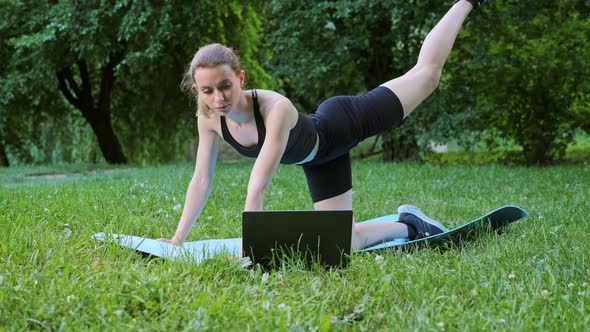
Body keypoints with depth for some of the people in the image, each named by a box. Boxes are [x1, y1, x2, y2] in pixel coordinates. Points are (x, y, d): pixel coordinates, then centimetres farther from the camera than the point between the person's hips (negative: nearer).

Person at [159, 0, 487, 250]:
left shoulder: (276, 108, -44)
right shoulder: (209, 117, -25)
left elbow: (257, 188, -48)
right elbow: (201, 181, -13)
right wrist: (178, 238, -13)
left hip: (340, 125, -5)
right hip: (319, 159, 5)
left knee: (427, 71, 14)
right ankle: (409, 225, 31)